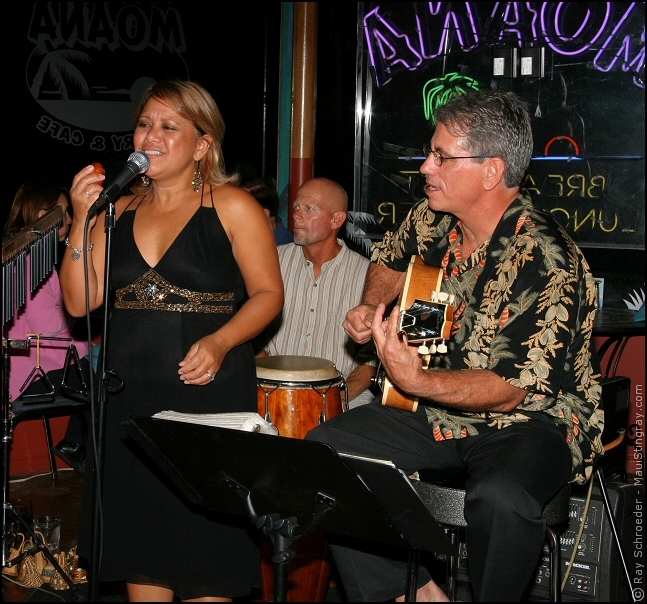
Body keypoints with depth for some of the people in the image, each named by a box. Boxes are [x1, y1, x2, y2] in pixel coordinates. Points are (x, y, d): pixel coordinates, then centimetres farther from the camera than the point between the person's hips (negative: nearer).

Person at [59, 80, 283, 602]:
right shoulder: (120, 208, 10)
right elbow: (81, 302, 5)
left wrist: (220, 342, -18)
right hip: (128, 397, 5)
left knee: (203, 550, 0)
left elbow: (268, 294, -2)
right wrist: (83, 222, -7)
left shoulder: (232, 207, -2)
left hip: (207, 392, -4)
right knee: (137, 540, 12)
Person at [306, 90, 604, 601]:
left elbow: (510, 389, -25)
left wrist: (417, 381, -38)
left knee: (501, 497, -39)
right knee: (322, 448, -7)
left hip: (532, 420, -7)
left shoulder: (546, 263, -24)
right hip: (438, 416, 8)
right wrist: (371, 307, 3)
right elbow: (390, 261, 23)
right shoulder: (434, 220, -2)